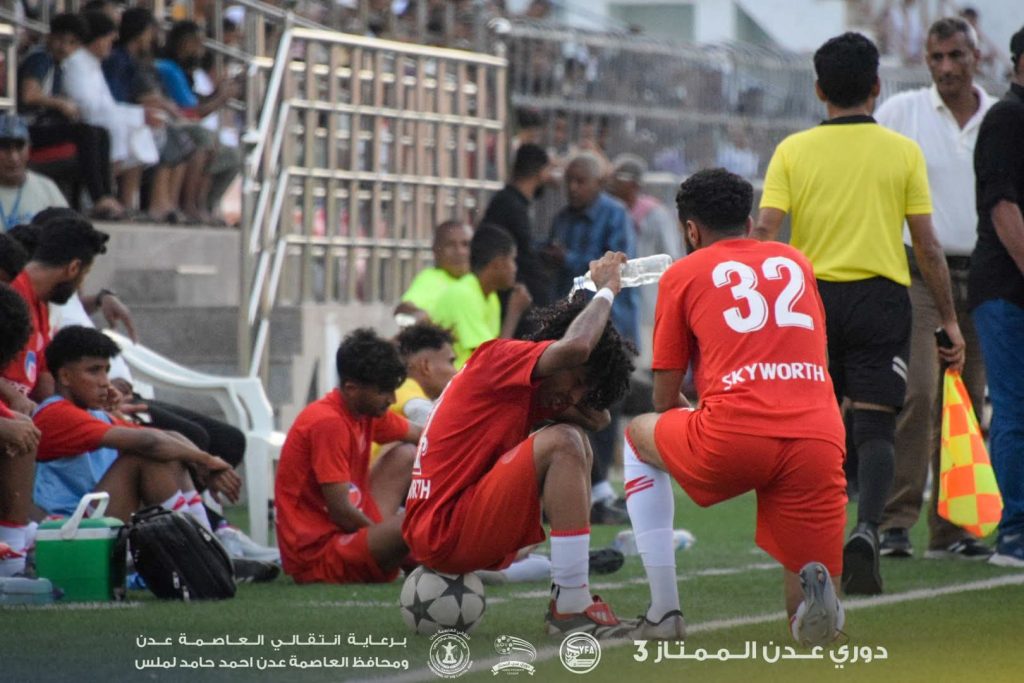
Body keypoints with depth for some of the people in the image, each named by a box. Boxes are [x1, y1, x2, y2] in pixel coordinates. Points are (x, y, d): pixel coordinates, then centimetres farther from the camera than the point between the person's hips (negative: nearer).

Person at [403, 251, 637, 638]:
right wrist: (606, 289, -11)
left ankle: (567, 598, 3)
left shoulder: (531, 391, 18)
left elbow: (598, 419, 20)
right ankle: (571, 606, -25)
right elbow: (575, 347, -25)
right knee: (562, 443, -20)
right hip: (443, 532, -10)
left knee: (577, 445, 16)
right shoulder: (497, 358, -9)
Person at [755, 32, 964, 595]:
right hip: (881, 298, -1)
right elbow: (927, 246, 0)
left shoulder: (792, 151, 2)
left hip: (811, 299, 1)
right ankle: (866, 531, -26)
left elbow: (764, 234, -6)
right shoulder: (903, 152, 0)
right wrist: (949, 320, 7)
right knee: (874, 427, -3)